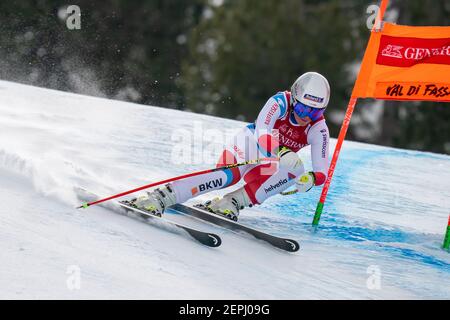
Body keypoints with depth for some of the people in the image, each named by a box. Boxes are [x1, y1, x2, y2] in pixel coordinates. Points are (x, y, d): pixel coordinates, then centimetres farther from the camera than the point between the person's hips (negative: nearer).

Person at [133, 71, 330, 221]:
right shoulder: (281, 102, -23)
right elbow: (261, 134, -35)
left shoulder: (318, 129, -16)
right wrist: (283, 153, -54)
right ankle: (161, 197, -39)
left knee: (296, 170, -29)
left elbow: (322, 172, -18)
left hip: (275, 160, 3)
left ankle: (234, 201, -32)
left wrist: (310, 179, -43)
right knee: (230, 175, -34)